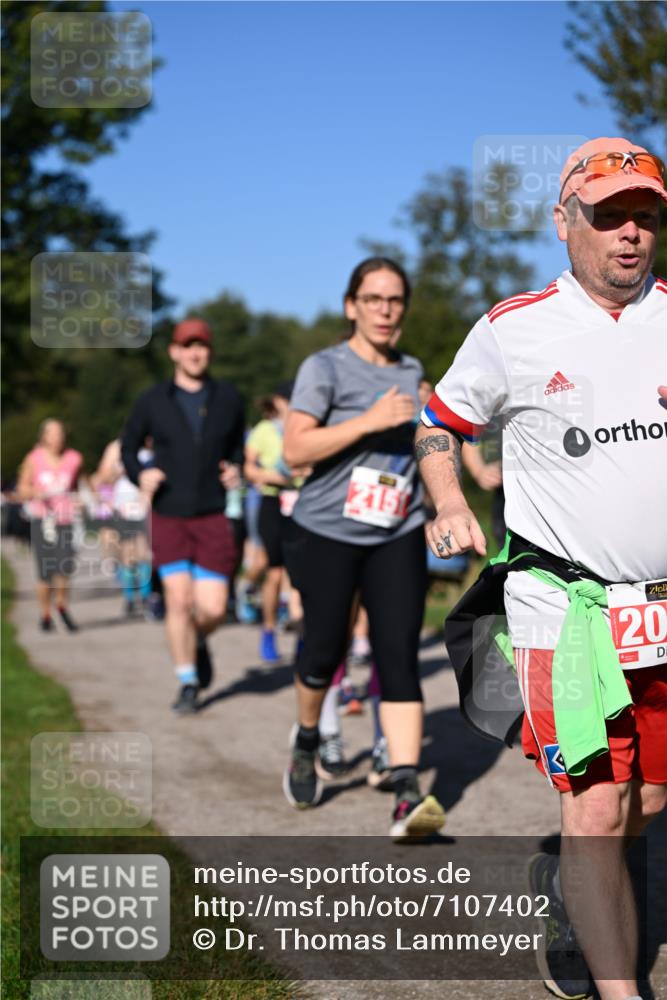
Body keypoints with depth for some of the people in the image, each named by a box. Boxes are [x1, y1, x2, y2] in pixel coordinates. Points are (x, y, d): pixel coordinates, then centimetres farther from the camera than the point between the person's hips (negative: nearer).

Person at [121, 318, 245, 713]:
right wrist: (140, 474, -7)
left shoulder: (228, 398, 6)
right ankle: (188, 684, 8)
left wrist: (236, 470, -1)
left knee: (213, 608, -4)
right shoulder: (153, 401, 3)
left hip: (213, 517, 1)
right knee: (179, 599, -7)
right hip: (168, 516, -1)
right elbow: (128, 447, 13)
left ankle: (199, 642, 31)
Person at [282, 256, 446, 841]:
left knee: (399, 656, -9)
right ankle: (306, 742, 37)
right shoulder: (325, 368, -5)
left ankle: (407, 795, -15)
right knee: (325, 651, 6)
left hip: (398, 538, 3)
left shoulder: (412, 372, 13)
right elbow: (295, 448, -17)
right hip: (330, 535, -3)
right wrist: (370, 420, -21)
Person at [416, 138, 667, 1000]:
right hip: (563, 608, -3)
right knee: (598, 812, -10)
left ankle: (561, 885, 45)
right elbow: (440, 421, 12)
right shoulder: (514, 330, -1)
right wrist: (451, 507, -3)